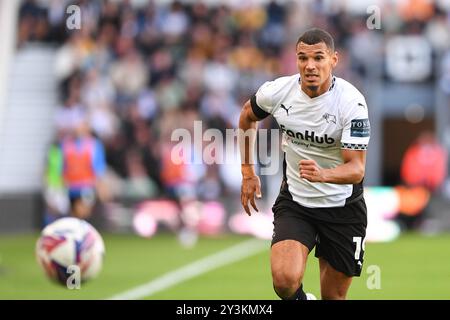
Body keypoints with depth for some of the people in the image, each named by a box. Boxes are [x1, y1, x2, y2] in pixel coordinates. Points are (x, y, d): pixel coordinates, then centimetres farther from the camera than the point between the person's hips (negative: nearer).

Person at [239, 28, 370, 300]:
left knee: (334, 296, 5)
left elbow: (356, 169, -24)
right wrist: (248, 173, 13)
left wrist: (323, 174, -45)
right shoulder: (276, 91, -12)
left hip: (343, 206, -1)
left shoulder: (352, 102, -21)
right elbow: (248, 117, 13)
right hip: (294, 203, 1)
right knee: (285, 280, -22)